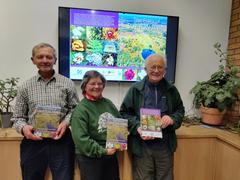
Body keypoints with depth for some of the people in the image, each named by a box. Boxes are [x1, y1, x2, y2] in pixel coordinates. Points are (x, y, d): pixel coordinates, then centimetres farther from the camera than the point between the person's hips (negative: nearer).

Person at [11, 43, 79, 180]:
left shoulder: (67, 84, 1)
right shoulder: (26, 87, 5)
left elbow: (75, 109, 4)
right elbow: (17, 117, 7)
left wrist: (66, 122, -14)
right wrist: (23, 127, -13)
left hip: (61, 141, -1)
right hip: (33, 142, 2)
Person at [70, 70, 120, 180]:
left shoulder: (108, 103, 3)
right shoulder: (80, 109, -14)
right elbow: (81, 138, -20)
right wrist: (102, 151, -20)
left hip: (111, 154, 6)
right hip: (89, 157, -5)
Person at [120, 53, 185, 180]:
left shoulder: (171, 90, 5)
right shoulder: (136, 89, -4)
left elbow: (180, 110, 14)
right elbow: (124, 112, -1)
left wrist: (172, 119, -8)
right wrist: (137, 128, -17)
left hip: (165, 146, 3)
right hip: (142, 146, -2)